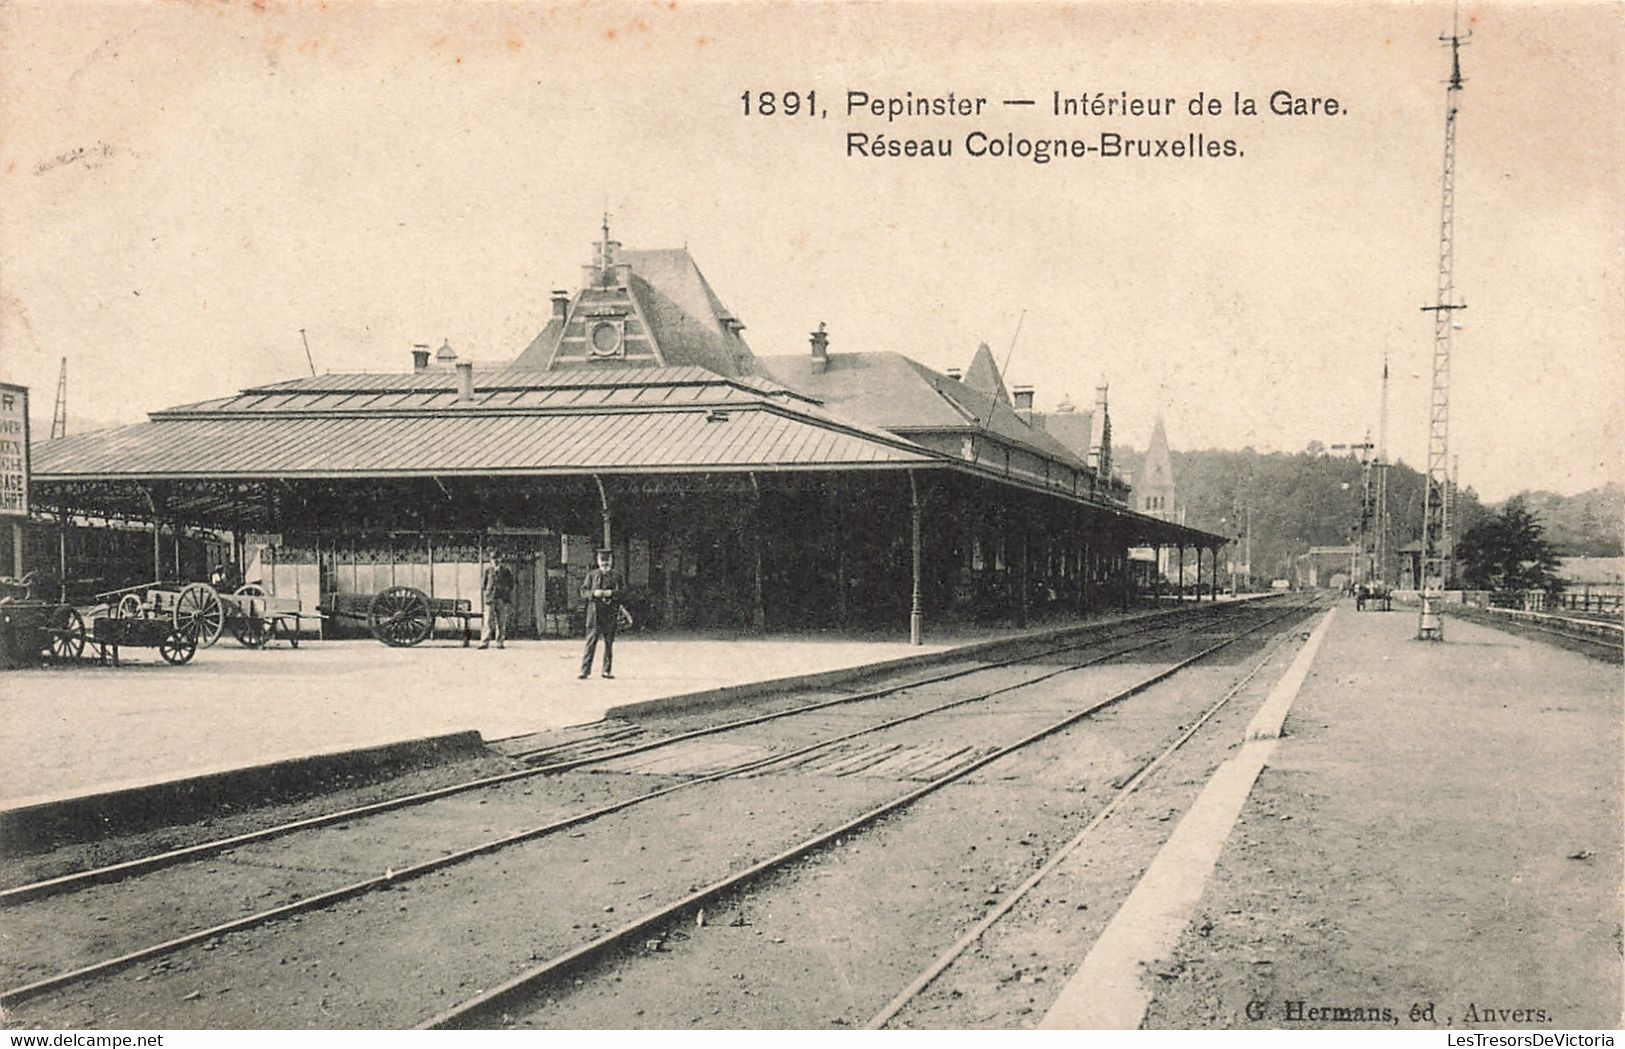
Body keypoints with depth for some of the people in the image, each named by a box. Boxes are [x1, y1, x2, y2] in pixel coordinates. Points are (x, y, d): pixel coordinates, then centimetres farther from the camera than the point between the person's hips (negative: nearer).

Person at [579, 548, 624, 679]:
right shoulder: (591, 575, 11)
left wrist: (611, 593, -13)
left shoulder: (617, 576, 10)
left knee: (609, 642, 5)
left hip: (611, 613, 1)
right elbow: (583, 592, 6)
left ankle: (607, 670, 12)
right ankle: (585, 671, -7)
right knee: (591, 642, -7)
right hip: (595, 613, -1)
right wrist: (594, 593, -13)